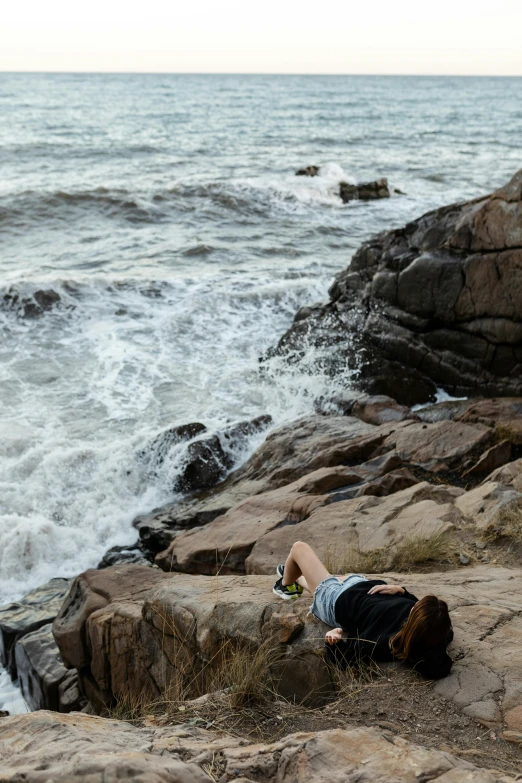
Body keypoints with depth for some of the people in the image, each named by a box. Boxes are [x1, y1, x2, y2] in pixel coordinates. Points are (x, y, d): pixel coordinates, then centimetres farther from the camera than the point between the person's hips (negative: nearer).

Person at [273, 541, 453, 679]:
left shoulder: (385, 641, -45)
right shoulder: (434, 635, -29)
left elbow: (341, 658, -32)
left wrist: (334, 640, -46)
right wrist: (401, 590, -18)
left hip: (336, 601, -5)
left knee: (299, 547, 13)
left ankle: (287, 585, 50)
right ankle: (297, 579, 72)